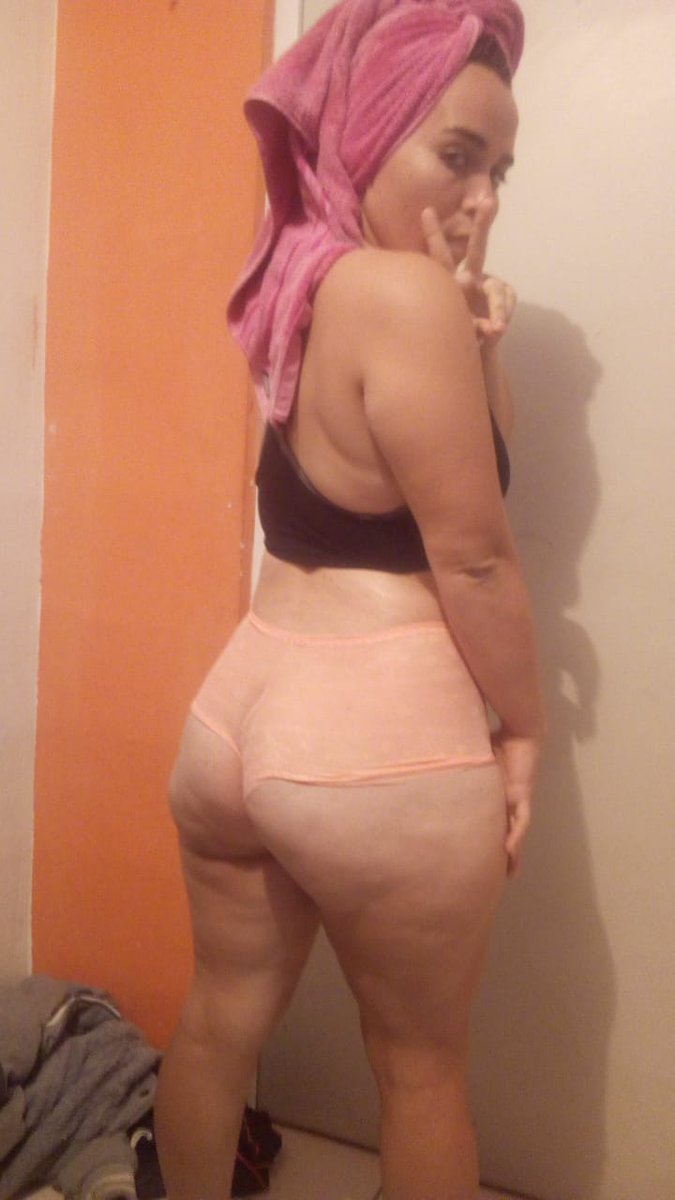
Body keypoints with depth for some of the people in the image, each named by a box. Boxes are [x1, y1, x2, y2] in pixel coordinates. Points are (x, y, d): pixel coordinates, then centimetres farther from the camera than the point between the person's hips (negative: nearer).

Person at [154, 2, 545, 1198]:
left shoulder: (310, 285, 10)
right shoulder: (404, 293, -16)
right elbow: (471, 554, -15)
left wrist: (474, 347, -2)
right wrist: (523, 730, -2)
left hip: (238, 713, 8)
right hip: (381, 748, -8)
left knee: (220, 1017, 23)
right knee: (422, 1062, 16)